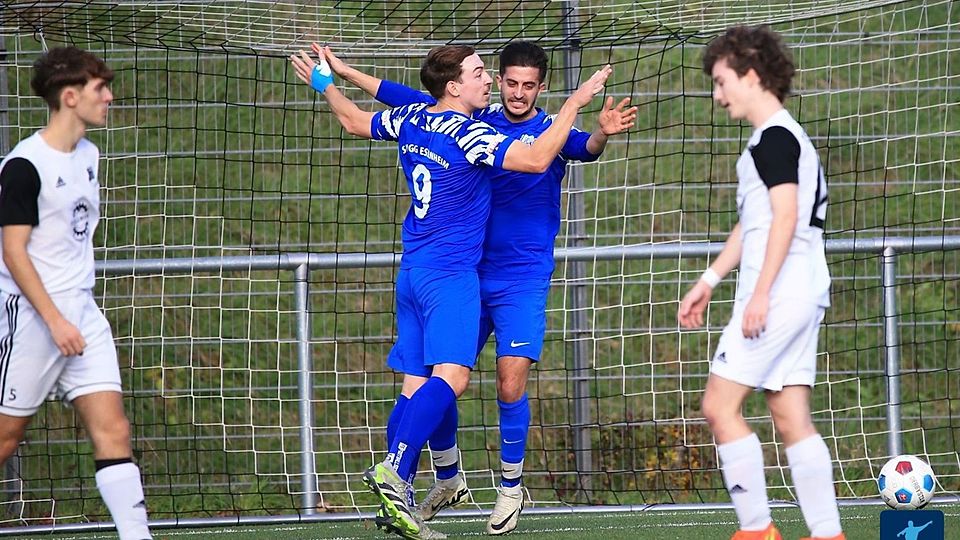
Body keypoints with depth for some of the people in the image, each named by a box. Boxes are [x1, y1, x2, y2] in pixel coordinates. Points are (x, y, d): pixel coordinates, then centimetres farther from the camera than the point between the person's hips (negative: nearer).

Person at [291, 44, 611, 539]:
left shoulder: (412, 120, 10)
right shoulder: (468, 134, -14)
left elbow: (355, 121, 27)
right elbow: (537, 159, -20)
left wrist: (325, 85, 44)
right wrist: (574, 103, -12)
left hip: (412, 271, 9)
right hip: (450, 274, -9)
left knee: (417, 386, 5)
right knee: (451, 375, -21)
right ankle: (393, 469, -35)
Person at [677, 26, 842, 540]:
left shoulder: (775, 137, -10)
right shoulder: (778, 138, 21)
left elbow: (785, 215, -19)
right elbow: (750, 224, 29)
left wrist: (761, 292, -22)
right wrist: (709, 281, 32)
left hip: (777, 295, -10)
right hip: (801, 297, 10)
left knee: (719, 404, -7)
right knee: (792, 419, 6)